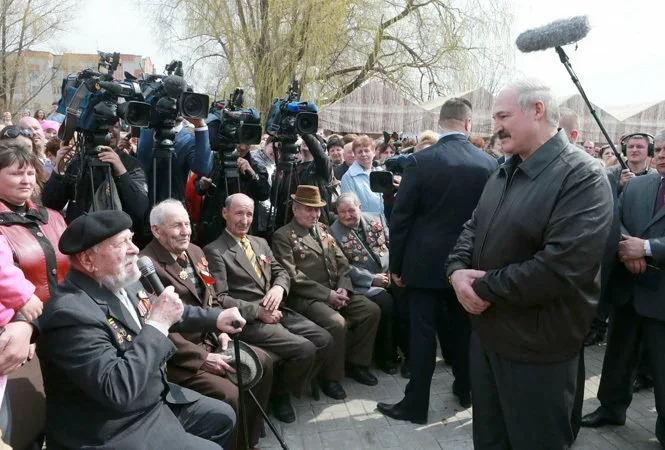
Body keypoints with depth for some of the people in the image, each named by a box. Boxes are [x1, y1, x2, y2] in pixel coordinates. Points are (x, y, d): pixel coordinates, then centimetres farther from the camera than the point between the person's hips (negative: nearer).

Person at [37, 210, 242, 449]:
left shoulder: (124, 283, -3)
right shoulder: (72, 313, -29)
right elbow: (117, 391, -35)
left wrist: (215, 317, 7)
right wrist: (158, 323, -31)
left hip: (157, 399, 8)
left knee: (223, 417, 16)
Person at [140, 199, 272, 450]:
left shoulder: (194, 252, 8)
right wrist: (203, 358, -22)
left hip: (209, 339, 9)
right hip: (179, 356, -9)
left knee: (262, 362, 7)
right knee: (230, 395, -23)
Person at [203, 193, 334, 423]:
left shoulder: (260, 243, 18)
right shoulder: (214, 251, -6)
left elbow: (281, 272, 17)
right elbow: (220, 299, -12)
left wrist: (278, 287, -7)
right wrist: (258, 311, -18)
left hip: (277, 311, 7)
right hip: (249, 321, -7)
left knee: (325, 341, -8)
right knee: (305, 349, -22)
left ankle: (295, 381, 16)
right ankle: (280, 392, 6)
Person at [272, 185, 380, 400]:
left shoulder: (323, 229, 17)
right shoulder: (283, 236, -5)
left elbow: (342, 262, 14)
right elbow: (293, 277, -14)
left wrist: (343, 288, -6)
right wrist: (327, 294, -17)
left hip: (335, 291, 7)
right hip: (306, 297, -7)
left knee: (372, 310, -8)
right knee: (337, 323, -30)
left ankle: (356, 363, 10)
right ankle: (330, 377, -6)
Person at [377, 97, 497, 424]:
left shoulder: (420, 161, -12)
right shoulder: (488, 163, -3)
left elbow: (400, 217, -10)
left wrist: (396, 264, -1)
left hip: (426, 262, -3)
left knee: (423, 332, 4)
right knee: (463, 327, 19)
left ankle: (416, 404, 13)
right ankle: (465, 389, 36)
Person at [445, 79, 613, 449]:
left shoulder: (582, 177, -19)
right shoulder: (505, 173, 10)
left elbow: (561, 267, -29)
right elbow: (473, 228, 11)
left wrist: (484, 288, -20)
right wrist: (458, 271, -10)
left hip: (537, 348, -8)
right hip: (487, 331, 8)